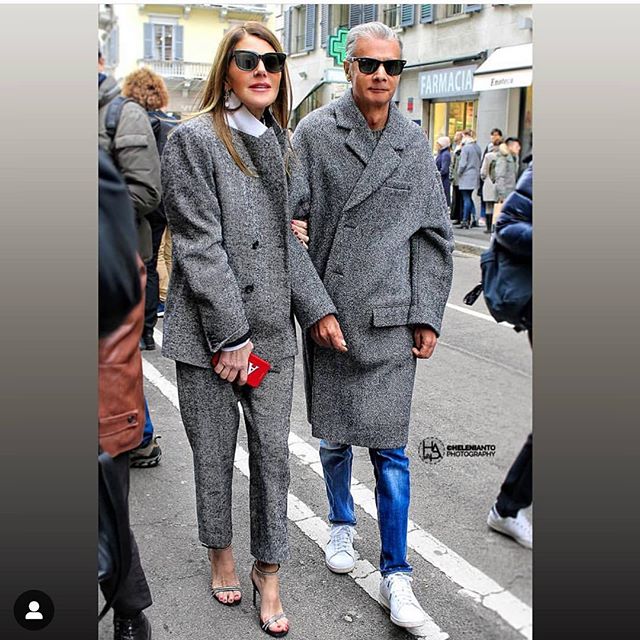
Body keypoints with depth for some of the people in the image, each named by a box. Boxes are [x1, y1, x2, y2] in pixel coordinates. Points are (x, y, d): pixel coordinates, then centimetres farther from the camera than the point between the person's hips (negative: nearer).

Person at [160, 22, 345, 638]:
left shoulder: (278, 142, 10)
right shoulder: (193, 139, -8)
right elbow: (199, 245, -14)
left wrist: (318, 308, 4)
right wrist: (231, 334, -16)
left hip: (272, 328, 5)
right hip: (208, 331, -4)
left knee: (273, 452, 8)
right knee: (214, 453, 11)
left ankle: (268, 573, 25)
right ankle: (220, 553, 36)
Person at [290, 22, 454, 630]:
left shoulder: (415, 143, 7)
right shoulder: (314, 133, 0)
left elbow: (432, 236, 9)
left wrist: (427, 316, 4)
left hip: (390, 320, 1)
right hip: (327, 314, 0)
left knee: (389, 448, 1)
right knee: (333, 437, 14)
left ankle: (395, 574, 14)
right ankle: (341, 523, 41)